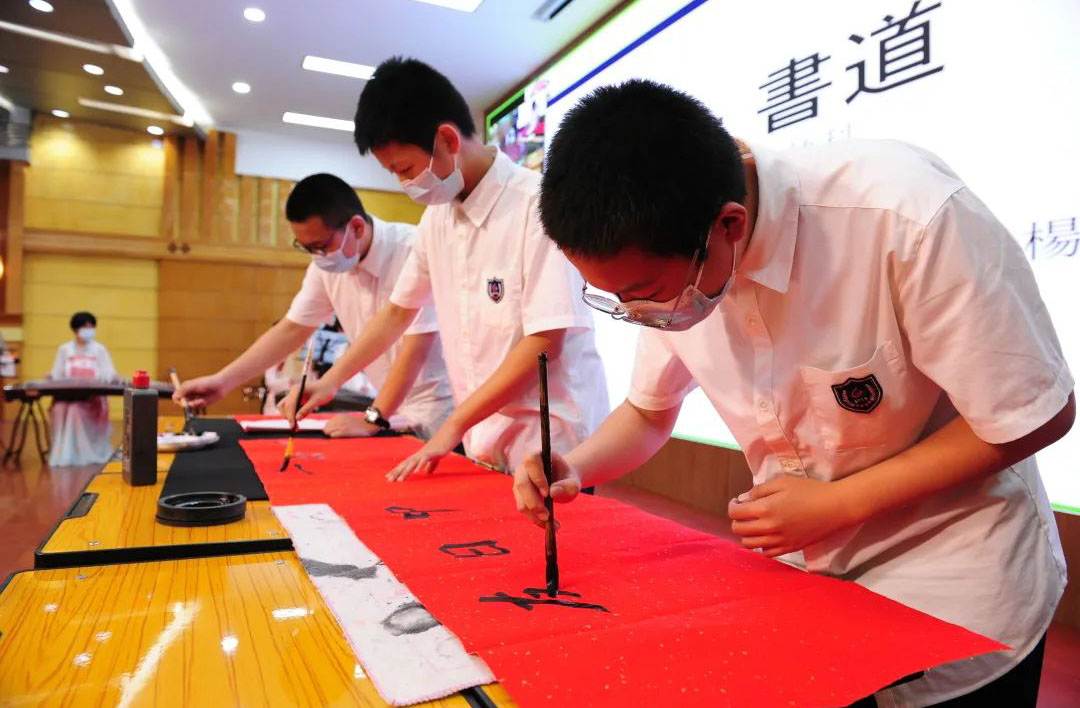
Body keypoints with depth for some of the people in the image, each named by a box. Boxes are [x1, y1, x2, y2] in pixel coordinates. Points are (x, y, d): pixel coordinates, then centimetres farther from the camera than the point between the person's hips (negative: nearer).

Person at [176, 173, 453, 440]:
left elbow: (416, 347, -24)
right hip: (395, 408, 6)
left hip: (440, 407, -6)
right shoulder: (325, 265, -1)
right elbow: (291, 329, 9)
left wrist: (373, 421, -21)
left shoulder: (412, 250, -23)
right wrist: (222, 381, 4)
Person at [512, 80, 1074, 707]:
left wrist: (836, 503, -23)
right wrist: (574, 469, -17)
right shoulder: (663, 262, -15)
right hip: (797, 561, 5)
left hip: (953, 580, -4)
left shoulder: (908, 216, -33)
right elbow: (650, 411, 1)